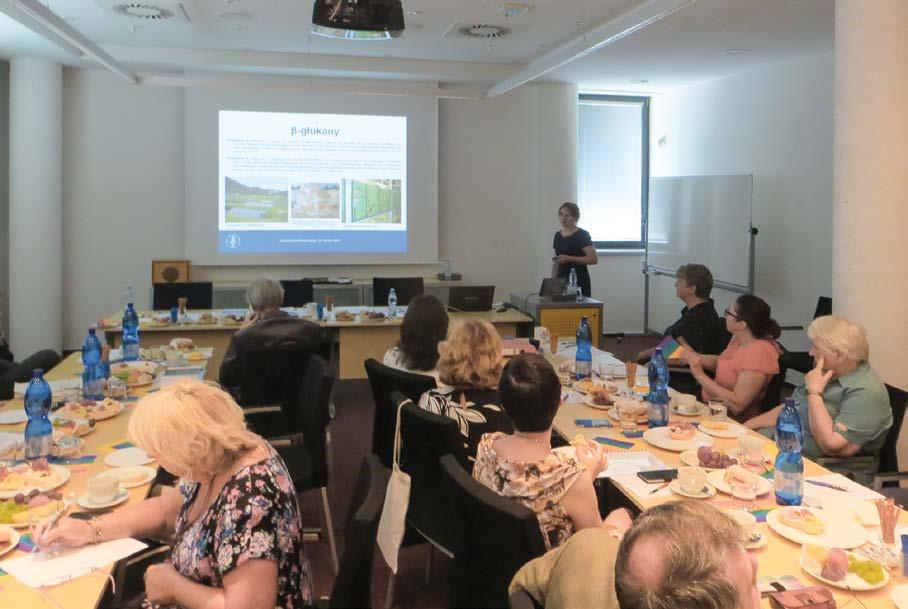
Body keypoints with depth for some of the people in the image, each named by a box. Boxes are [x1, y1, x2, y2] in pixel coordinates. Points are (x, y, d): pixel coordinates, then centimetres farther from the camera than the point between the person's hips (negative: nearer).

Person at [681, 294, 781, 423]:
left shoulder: (758, 353, -26)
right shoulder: (739, 338, 0)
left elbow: (737, 405, -29)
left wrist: (700, 374, -25)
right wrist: (695, 358, 0)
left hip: (732, 420, -8)